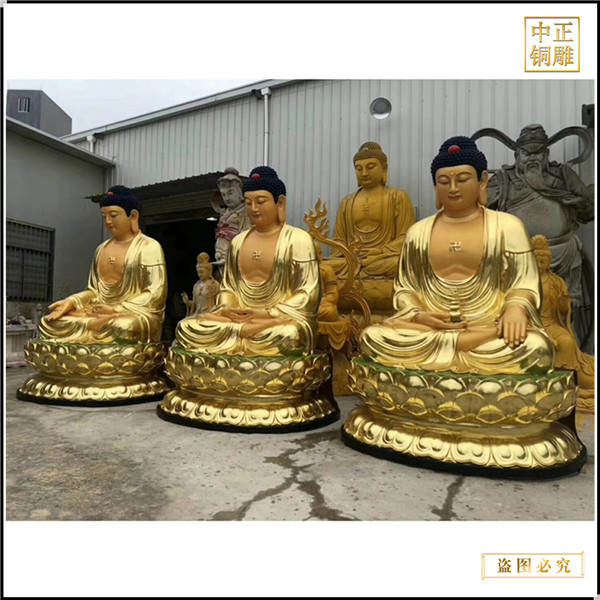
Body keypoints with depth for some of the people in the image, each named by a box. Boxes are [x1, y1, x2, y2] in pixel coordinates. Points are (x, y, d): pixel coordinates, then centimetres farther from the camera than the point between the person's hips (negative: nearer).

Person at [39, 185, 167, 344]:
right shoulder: (101, 249, 18)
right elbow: (94, 290, 19)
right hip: (101, 312, 6)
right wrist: (71, 301, 0)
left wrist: (117, 309, -17)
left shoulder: (149, 247, -3)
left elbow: (155, 295, -11)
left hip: (136, 315, -5)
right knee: (49, 322, -13)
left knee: (123, 327, -39)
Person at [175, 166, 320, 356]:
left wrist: (267, 314, -17)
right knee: (186, 328, -17)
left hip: (282, 317, -5)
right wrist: (227, 309, -5)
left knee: (286, 336, -41)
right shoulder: (238, 241, 17)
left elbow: (308, 294, -8)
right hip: (237, 315, 5)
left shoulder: (298, 239, -1)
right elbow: (227, 286, 19)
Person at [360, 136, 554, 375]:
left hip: (490, 326, -3)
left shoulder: (507, 226, 8)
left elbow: (523, 283, 3)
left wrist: (515, 309, -21)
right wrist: (417, 316, -10)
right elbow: (404, 288, 12)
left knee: (536, 349, -34)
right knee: (372, 337, -27)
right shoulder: (418, 232, 14)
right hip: (428, 325, 3)